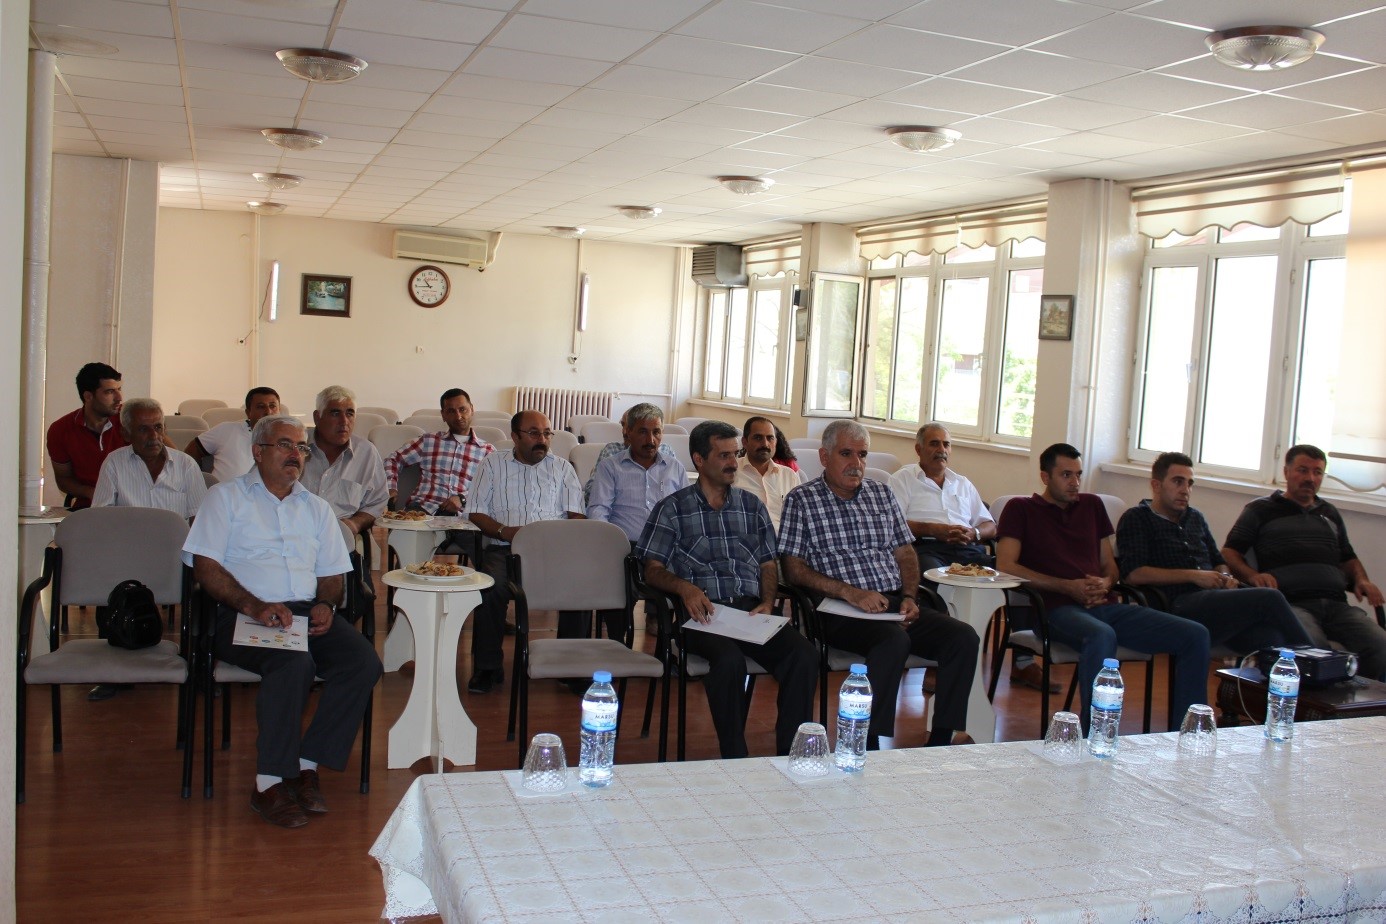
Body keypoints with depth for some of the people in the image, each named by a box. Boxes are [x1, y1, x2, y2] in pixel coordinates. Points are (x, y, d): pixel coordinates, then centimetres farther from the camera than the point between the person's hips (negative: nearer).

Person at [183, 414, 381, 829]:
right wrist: (254, 606, -17)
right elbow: (205, 566, -2)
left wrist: (325, 604, -3)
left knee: (364, 663, -23)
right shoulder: (226, 497, 10)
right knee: (295, 664, -35)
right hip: (243, 615, -5)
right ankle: (269, 782, -23)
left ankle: (307, 765, -14)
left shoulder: (316, 508, 25)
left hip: (307, 612, 5)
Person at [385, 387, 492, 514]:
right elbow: (393, 460, 23)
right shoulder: (429, 441, 18)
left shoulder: (487, 450, 14)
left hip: (460, 514, 0)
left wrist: (463, 499, -14)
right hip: (422, 508, 0)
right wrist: (391, 488, 4)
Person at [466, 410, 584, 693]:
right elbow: (476, 513, 9)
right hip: (505, 549, -1)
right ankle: (487, 667, -17)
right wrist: (505, 531, -11)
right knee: (492, 587, -33)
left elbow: (577, 516, 11)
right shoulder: (493, 464, 17)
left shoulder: (562, 467, 20)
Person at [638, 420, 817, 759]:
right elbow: (653, 570, 7)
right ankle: (734, 759, -21)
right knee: (730, 659, -36)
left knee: (804, 655, -26)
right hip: (704, 612, -3)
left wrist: (767, 603, 2)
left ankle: (791, 755, -19)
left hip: (752, 608, 4)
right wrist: (684, 586, -15)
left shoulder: (752, 506, 23)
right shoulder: (672, 508, 12)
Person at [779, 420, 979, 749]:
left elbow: (905, 553, 20)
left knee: (963, 636, -17)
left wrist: (909, 596, 1)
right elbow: (793, 568, -5)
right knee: (894, 640, -35)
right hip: (841, 611, -6)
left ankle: (942, 737, -10)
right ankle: (876, 744, -26)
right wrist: (850, 592, -15)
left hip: (895, 603, 6)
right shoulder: (801, 500, 3)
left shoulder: (882, 494, 19)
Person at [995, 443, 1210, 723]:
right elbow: (1005, 566, -4)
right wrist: (1068, 587, -11)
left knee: (1195, 635, -11)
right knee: (1102, 636, -41)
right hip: (1058, 608, -6)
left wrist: (1105, 583, 0)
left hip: (1105, 606, 6)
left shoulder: (1092, 505, 25)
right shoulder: (1021, 509, 9)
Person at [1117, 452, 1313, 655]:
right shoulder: (1137, 518, 7)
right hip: (1181, 606, -6)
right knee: (1270, 599, -24)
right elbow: (1133, 574, -7)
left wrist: (1225, 577, 11)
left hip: (1216, 600, 6)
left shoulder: (1195, 517, 29)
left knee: (1269, 635, -28)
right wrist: (1193, 575, -8)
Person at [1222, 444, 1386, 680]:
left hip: (1337, 605, 5)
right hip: (1291, 603, -4)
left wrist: (1361, 580, 15)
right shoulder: (1260, 510, 16)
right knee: (1315, 651, -36)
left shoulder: (1330, 514, 31)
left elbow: (1348, 558, 38)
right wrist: (1252, 575, -11)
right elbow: (1229, 553, 9)